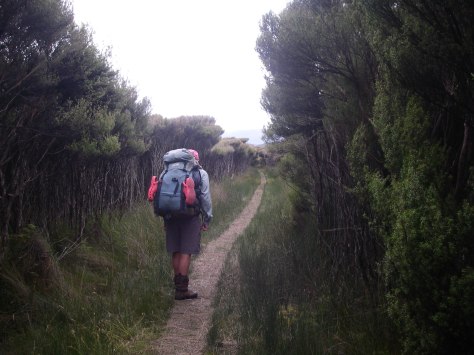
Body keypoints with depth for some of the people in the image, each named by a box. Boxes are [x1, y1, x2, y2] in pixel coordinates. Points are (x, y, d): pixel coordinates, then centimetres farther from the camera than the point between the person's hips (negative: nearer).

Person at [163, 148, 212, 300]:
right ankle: (182, 289, -3)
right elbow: (205, 197, -2)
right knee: (186, 252, -3)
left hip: (172, 215, 4)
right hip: (191, 217, -4)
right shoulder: (201, 174, 3)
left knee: (175, 251, 10)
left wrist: (165, 219, 13)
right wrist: (207, 219, 4)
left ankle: (178, 286, 18)